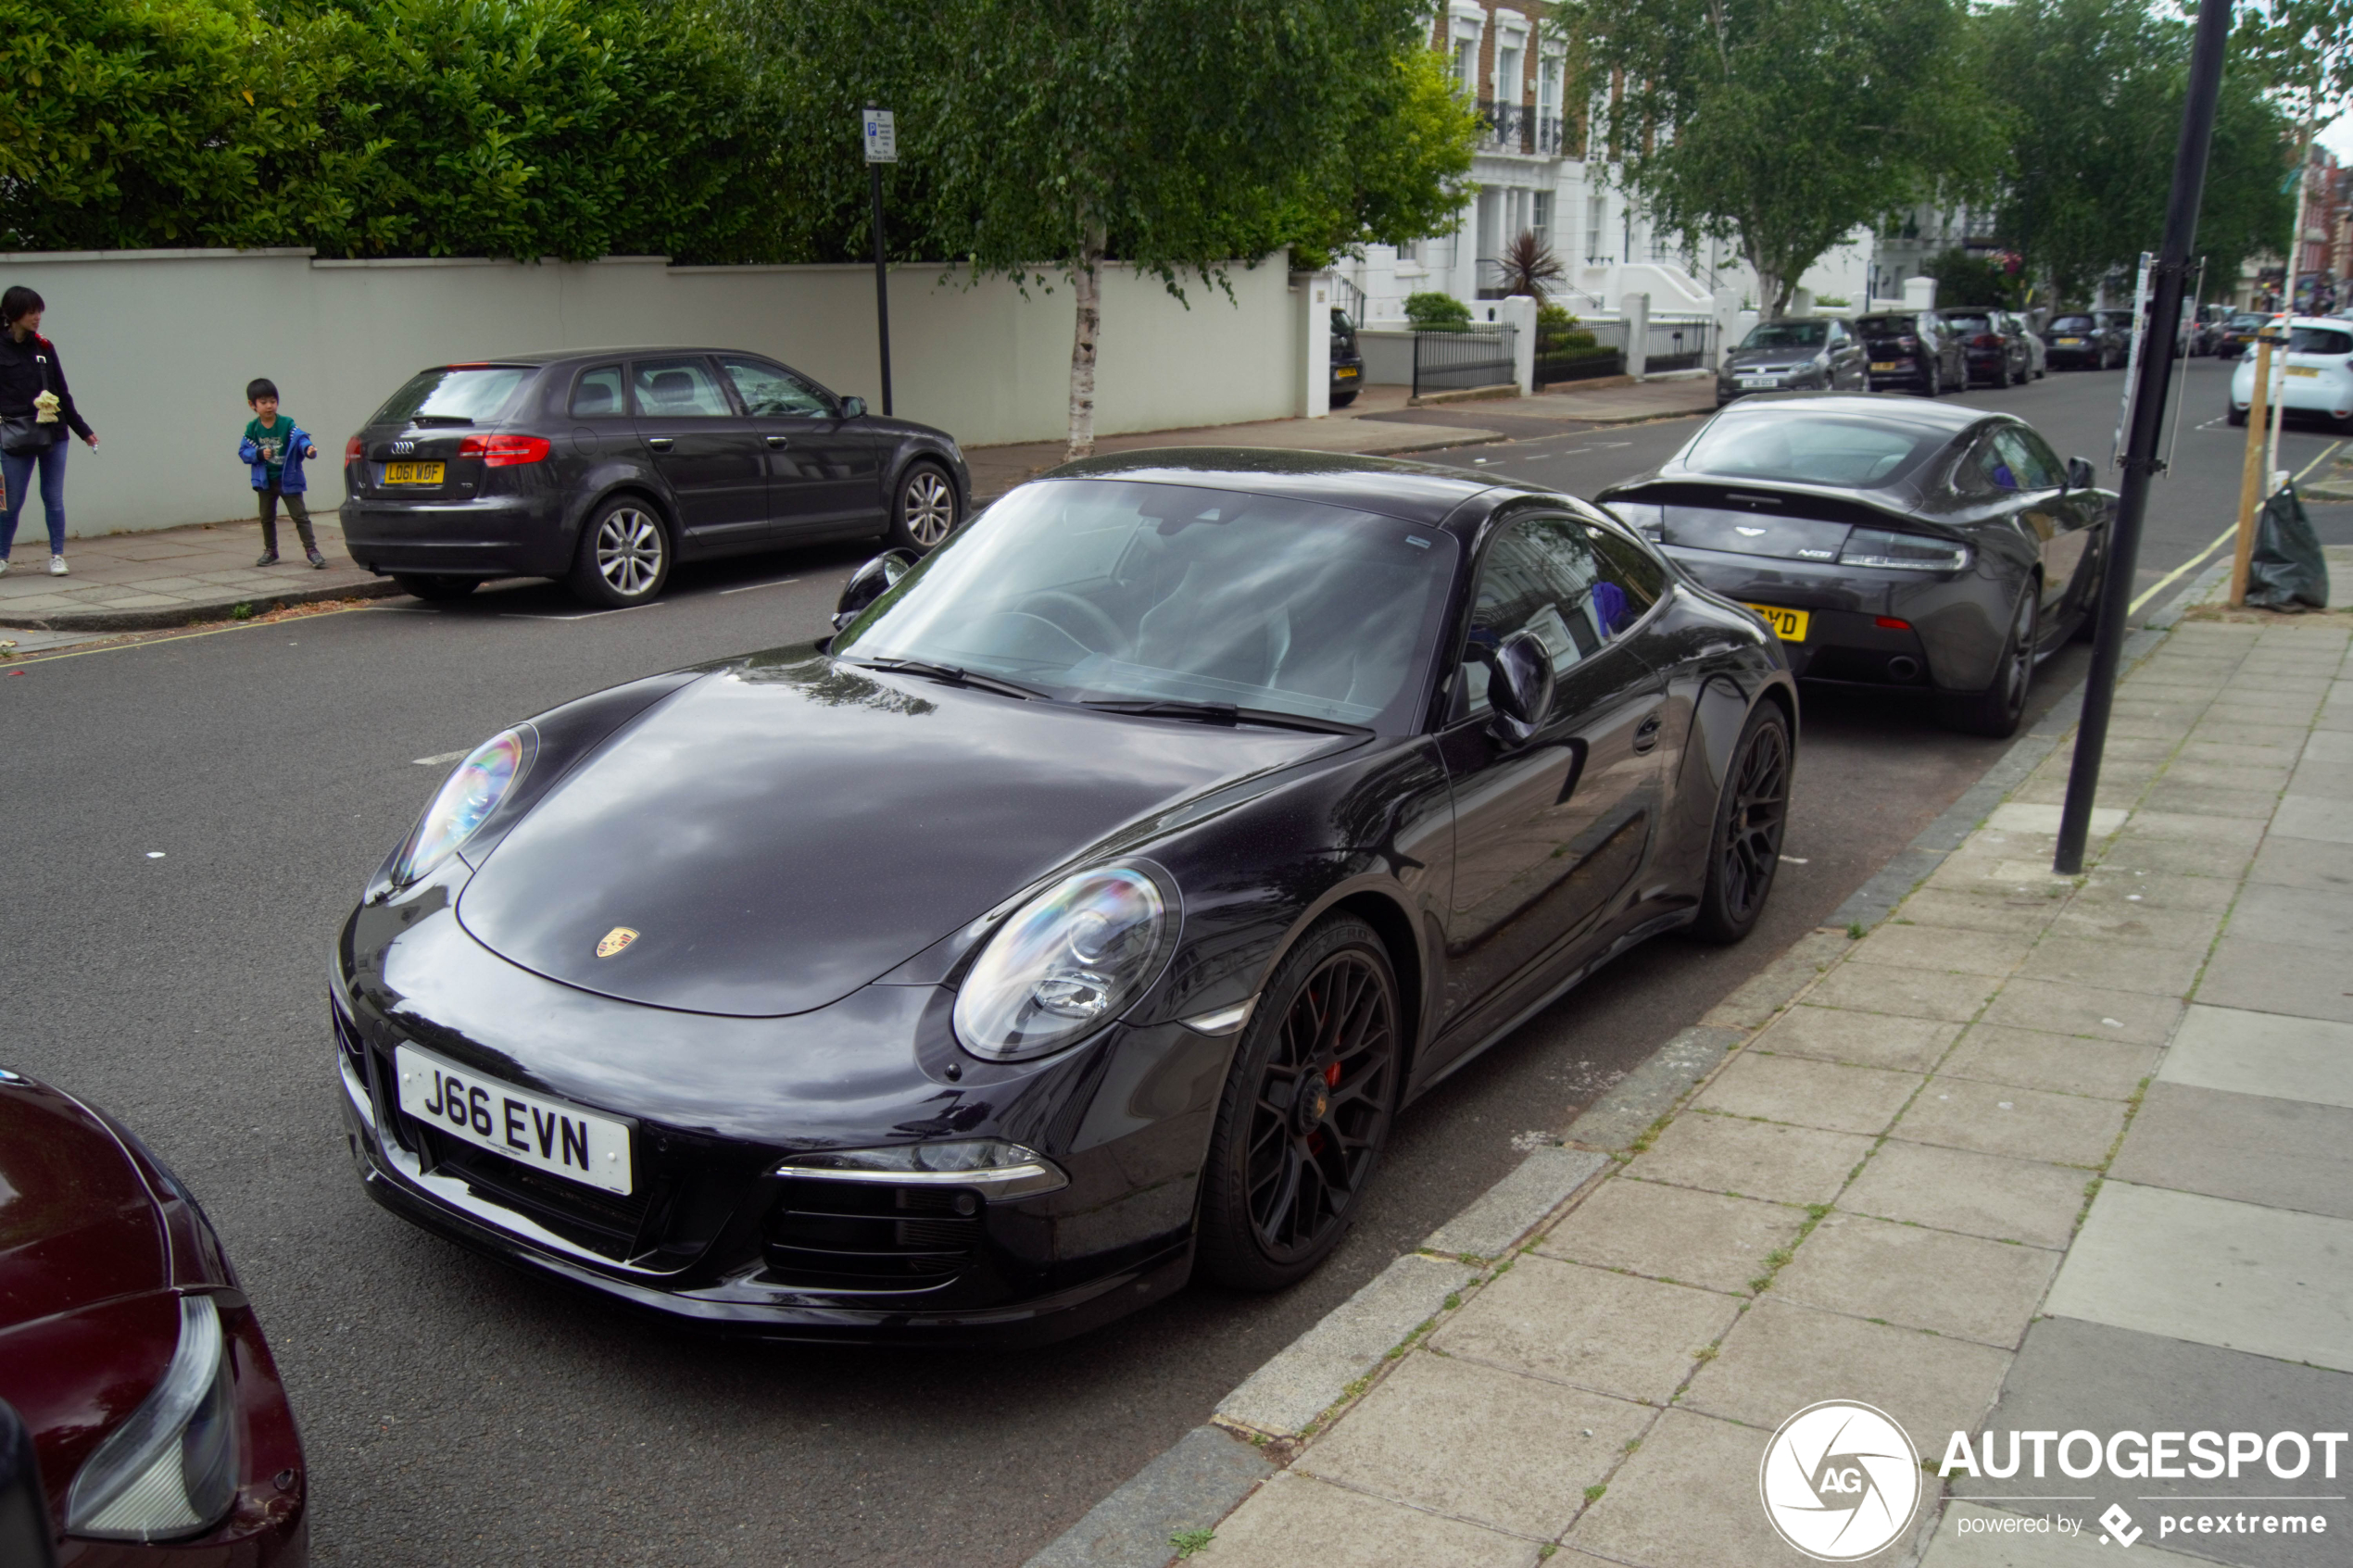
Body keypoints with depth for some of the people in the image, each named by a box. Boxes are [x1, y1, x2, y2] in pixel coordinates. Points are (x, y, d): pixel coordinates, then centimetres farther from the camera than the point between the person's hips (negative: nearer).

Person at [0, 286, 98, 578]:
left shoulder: (44, 348, 9)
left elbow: (62, 394, 15)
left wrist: (83, 430, 16)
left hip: (53, 435, 3)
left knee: (54, 499, 4)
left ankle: (57, 555, 14)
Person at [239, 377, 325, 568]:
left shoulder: (287, 424, -10)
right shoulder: (252, 428, -1)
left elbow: (300, 437, -26)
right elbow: (243, 451, 0)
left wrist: (308, 448, -47)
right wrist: (259, 454, -19)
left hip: (288, 479, -3)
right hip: (265, 481, 3)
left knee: (300, 515, -3)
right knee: (267, 518, 15)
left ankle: (311, 549, 1)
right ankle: (270, 551, 28)